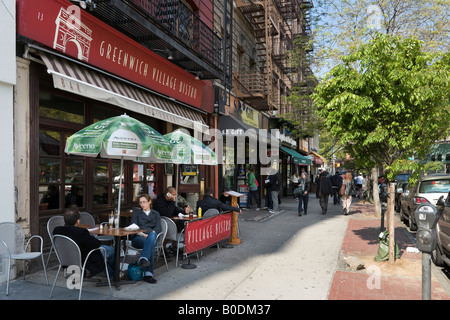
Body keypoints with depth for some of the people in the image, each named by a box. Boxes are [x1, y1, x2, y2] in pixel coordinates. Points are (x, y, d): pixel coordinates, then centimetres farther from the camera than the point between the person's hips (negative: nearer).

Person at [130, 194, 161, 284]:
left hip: (152, 236, 1)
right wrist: (142, 234, -13)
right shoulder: (136, 213, 25)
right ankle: (148, 273, -47)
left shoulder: (156, 214, 25)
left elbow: (159, 227, 9)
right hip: (138, 238, -1)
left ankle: (143, 259, -55)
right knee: (151, 246, -36)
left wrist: (151, 233, -14)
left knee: (152, 235, -40)